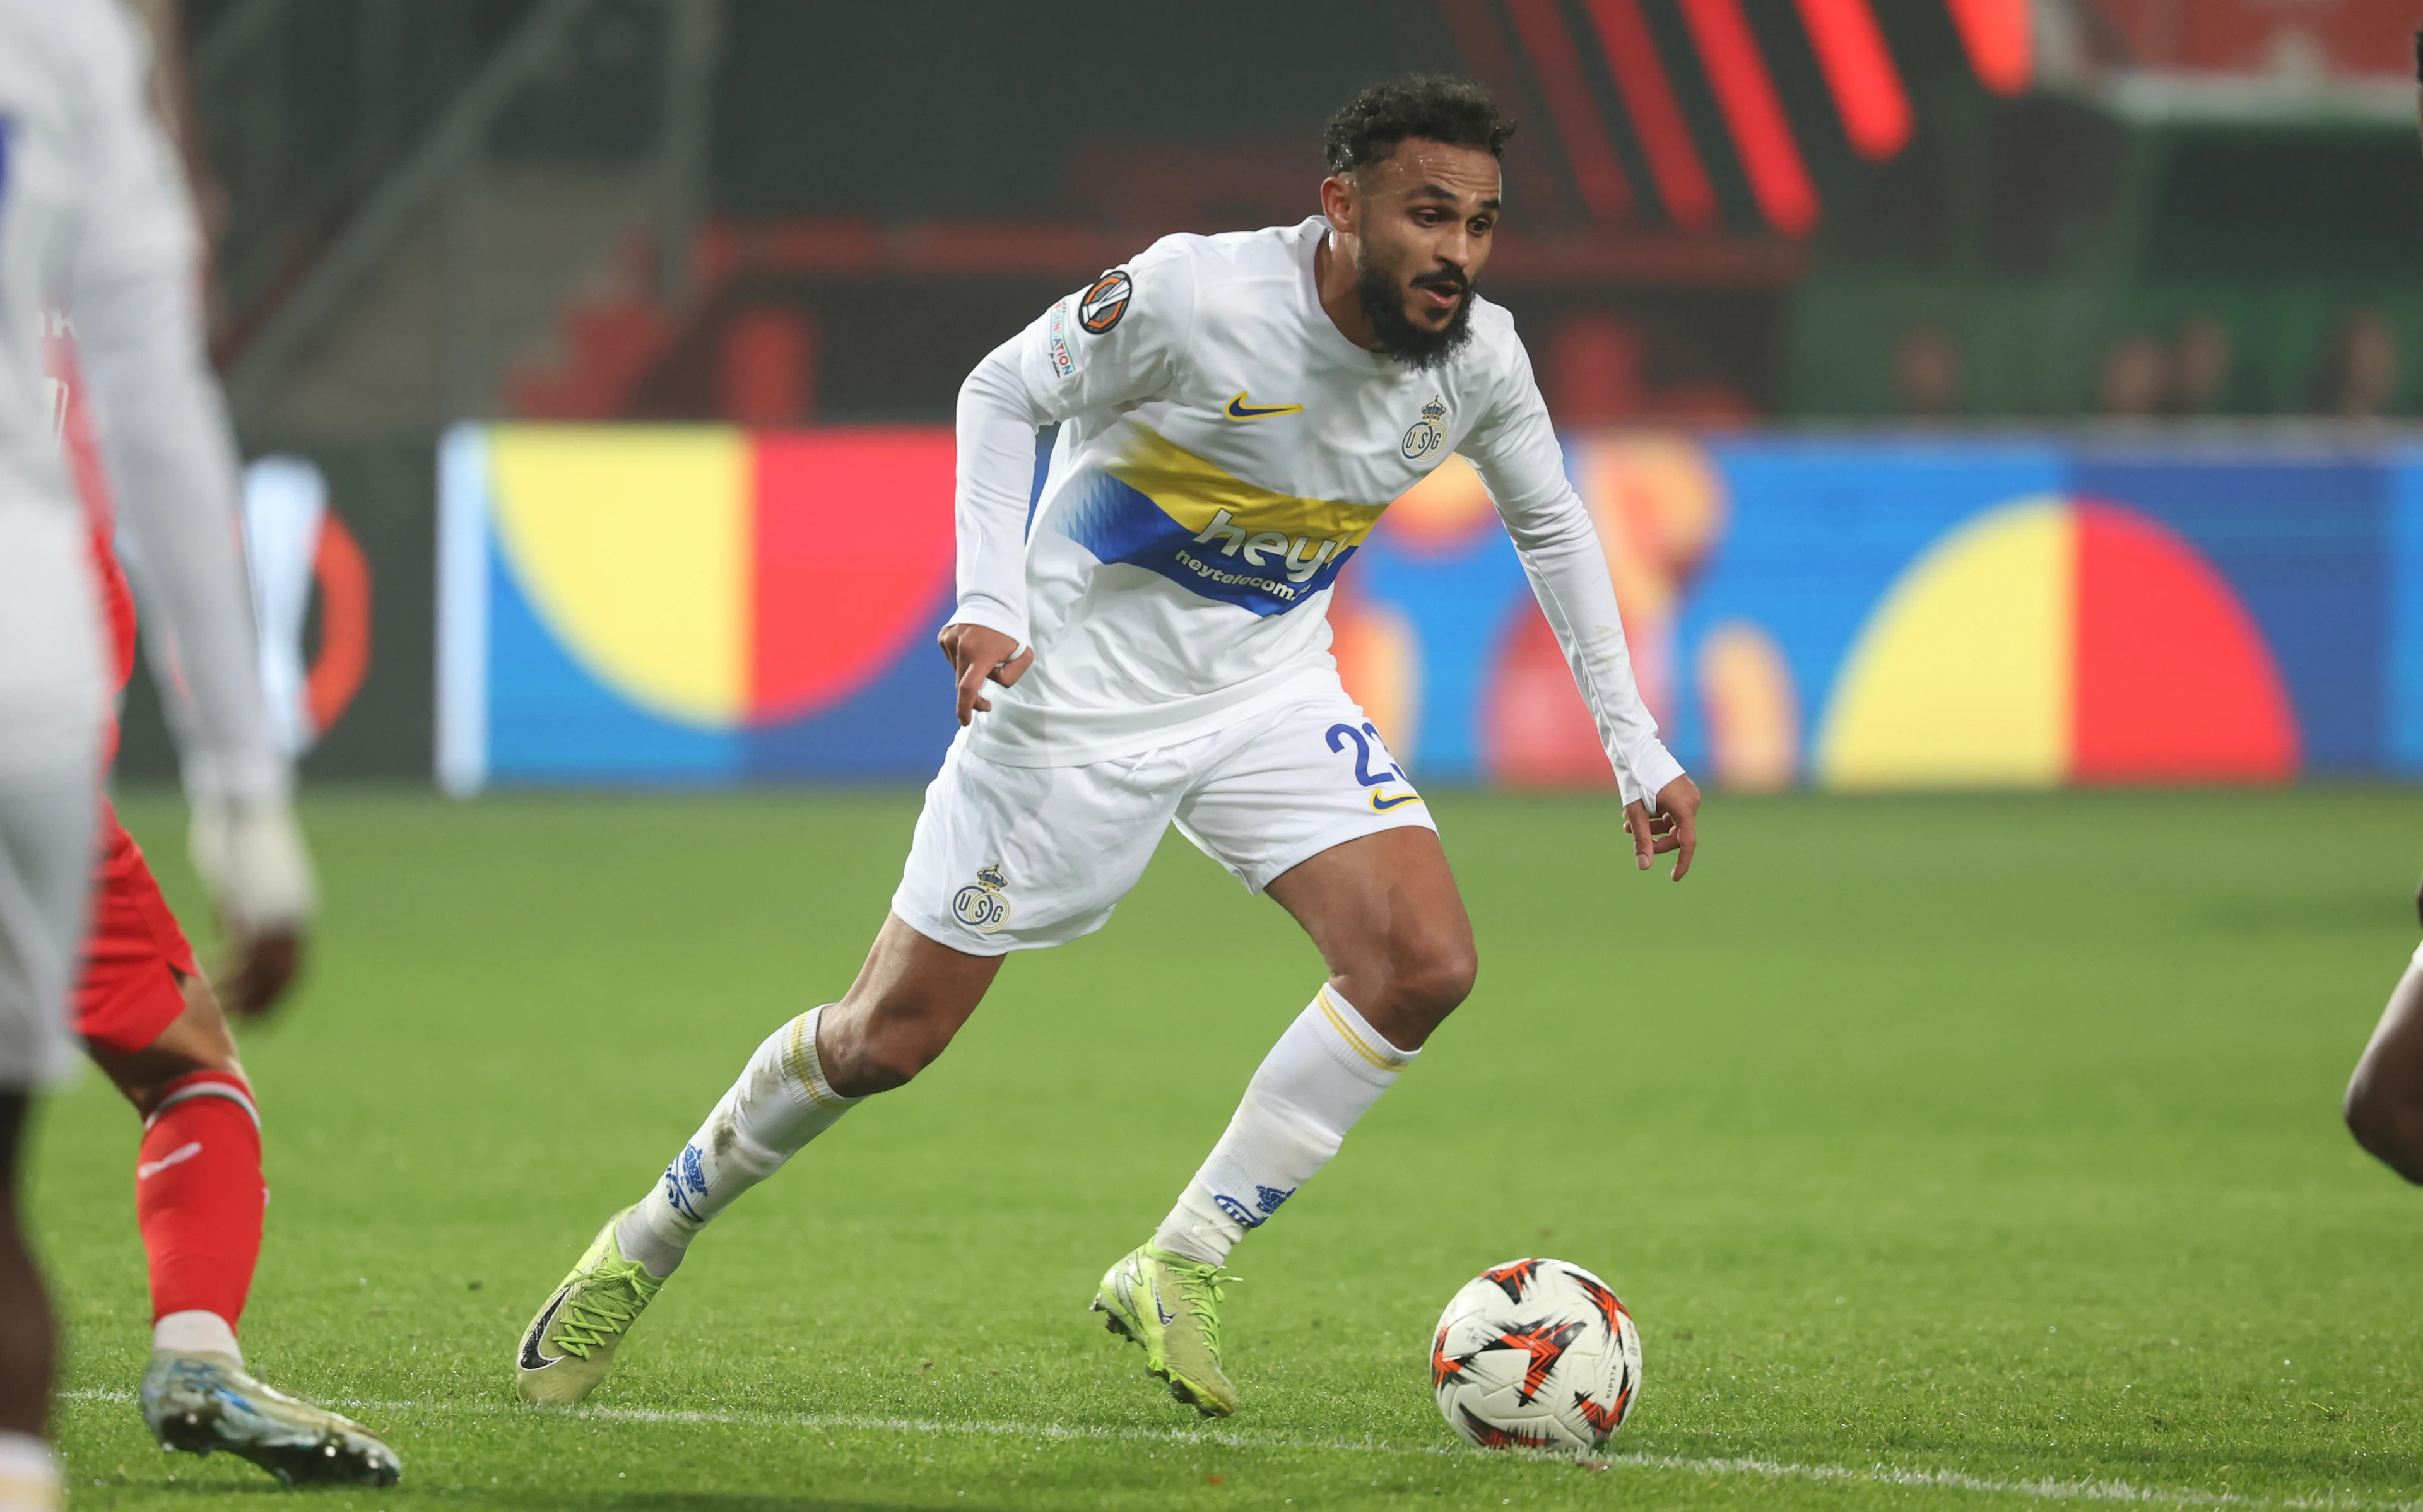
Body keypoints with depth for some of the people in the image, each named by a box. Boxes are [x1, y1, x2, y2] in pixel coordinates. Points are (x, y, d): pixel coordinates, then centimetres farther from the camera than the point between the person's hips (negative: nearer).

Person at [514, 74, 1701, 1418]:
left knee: (1425, 963, -18)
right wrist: (990, 599, -24)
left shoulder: (1478, 360, -11)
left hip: (1269, 689, 5)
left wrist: (1634, 747, 7)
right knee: (889, 1036, 0)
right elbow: (1002, 390, -11)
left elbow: (1551, 524, 9)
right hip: (1083, 690, -5)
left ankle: (1177, 1271, -5)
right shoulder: (1192, 296, -26)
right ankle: (644, 1247, 24)